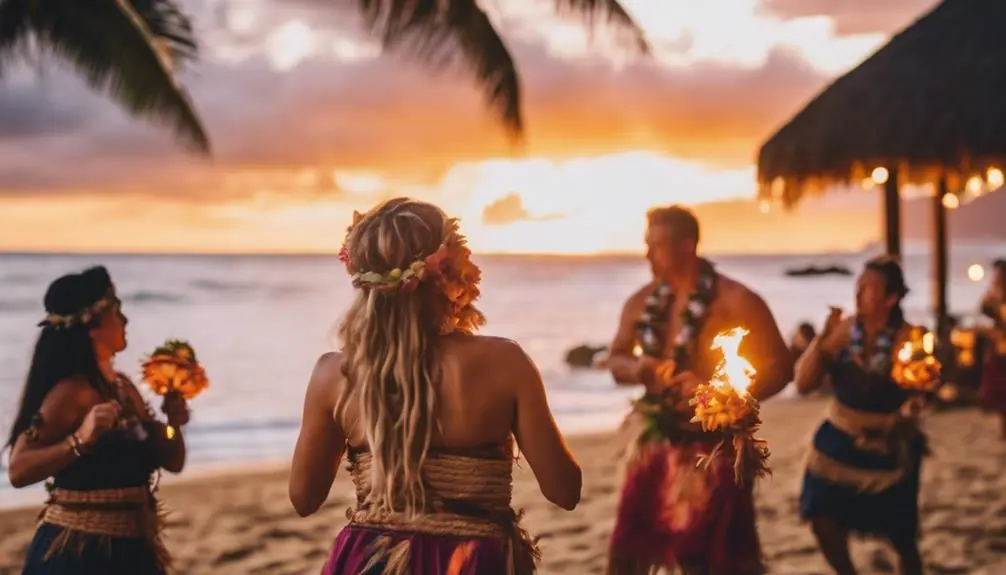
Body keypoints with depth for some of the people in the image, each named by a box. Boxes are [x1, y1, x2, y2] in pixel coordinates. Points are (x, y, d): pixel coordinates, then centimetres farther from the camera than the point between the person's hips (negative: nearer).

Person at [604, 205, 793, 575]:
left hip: (715, 444, -5)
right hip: (656, 441, 6)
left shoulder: (734, 301, -12)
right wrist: (635, 369, -9)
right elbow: (616, 360, 16)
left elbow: (780, 367, -11)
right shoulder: (643, 302, 6)